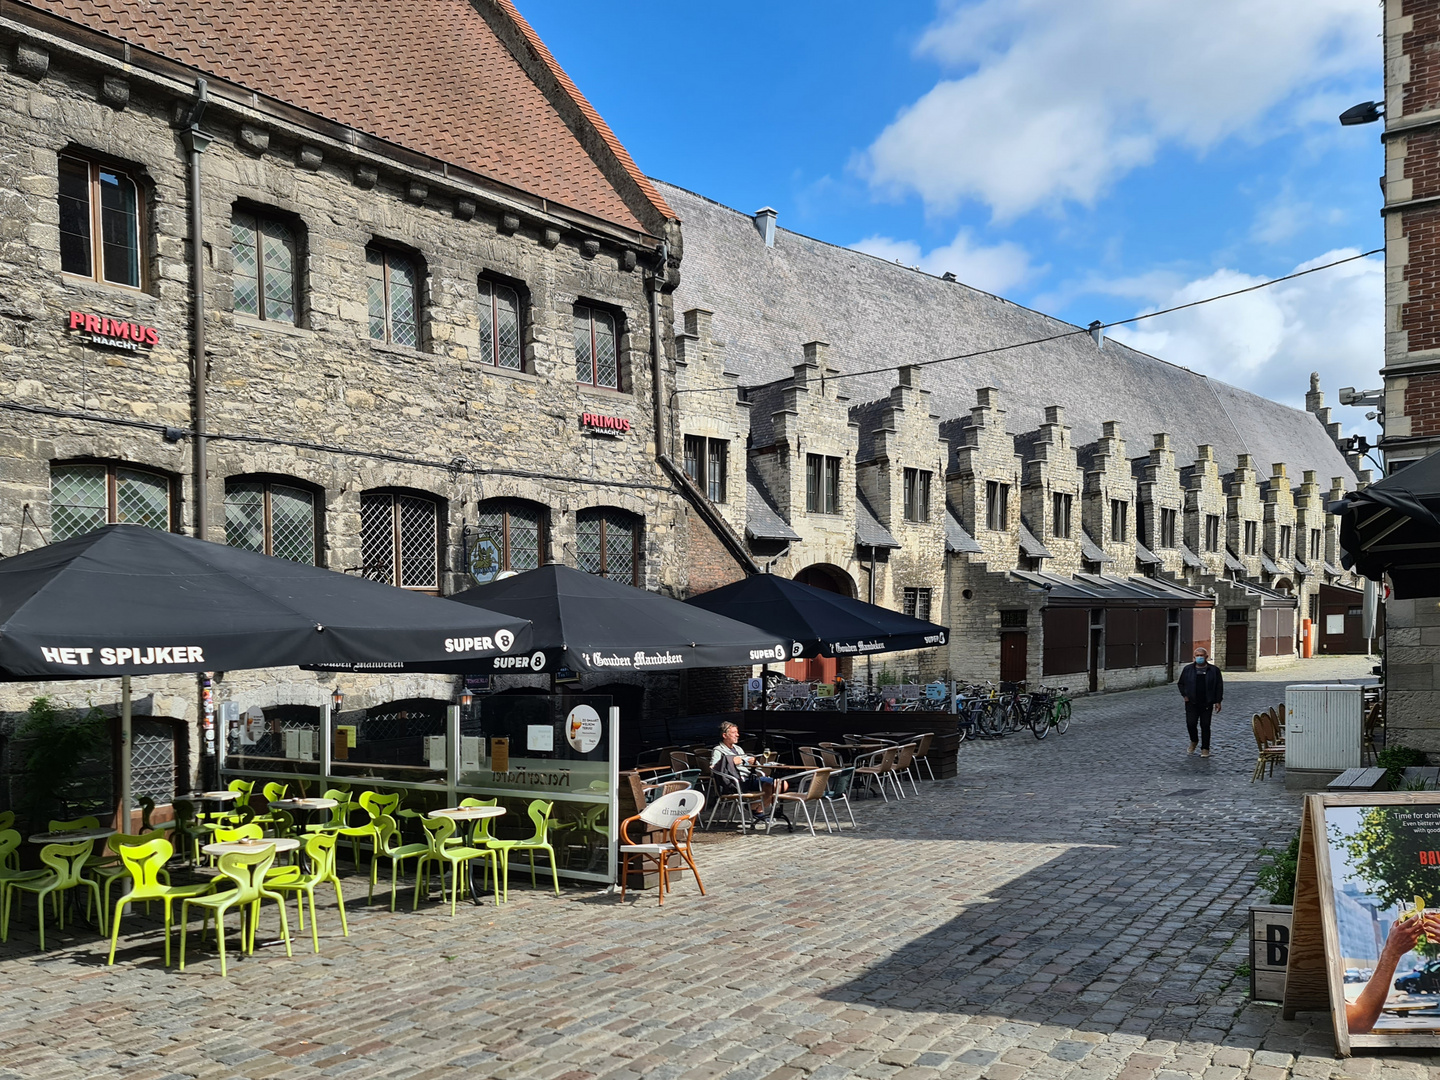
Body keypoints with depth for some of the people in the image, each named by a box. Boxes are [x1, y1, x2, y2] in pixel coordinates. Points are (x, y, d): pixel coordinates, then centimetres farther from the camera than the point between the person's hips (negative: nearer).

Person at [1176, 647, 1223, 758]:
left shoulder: (1214, 670, 2)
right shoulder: (1188, 669, 5)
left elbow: (1219, 686, 5)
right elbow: (1181, 683, 14)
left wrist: (1218, 701, 0)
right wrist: (1184, 695, 2)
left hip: (1206, 704, -1)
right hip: (1192, 703, 1)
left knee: (1205, 726, 2)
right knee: (1191, 723, -6)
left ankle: (1205, 749, 12)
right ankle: (1194, 741, 23)